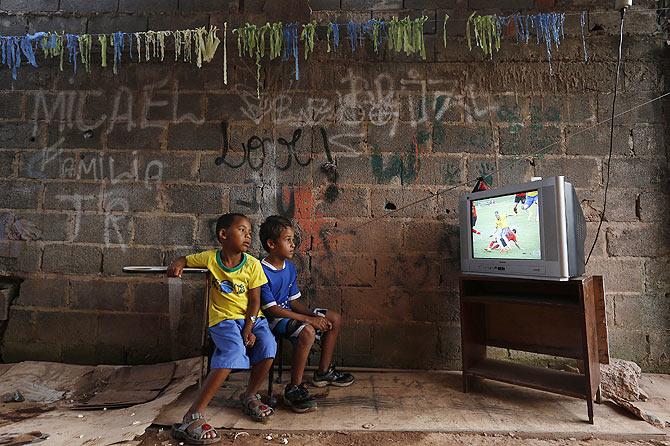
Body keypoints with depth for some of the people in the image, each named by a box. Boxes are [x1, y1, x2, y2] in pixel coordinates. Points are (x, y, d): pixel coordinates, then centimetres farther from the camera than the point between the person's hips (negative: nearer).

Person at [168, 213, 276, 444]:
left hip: (252, 318, 2)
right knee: (234, 350, -32)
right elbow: (186, 259, 15)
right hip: (223, 319, -2)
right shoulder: (210, 258, -5)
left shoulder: (252, 264, -5)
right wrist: (177, 264, -9)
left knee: (268, 346, -25)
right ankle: (192, 417, -26)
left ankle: (250, 395, 5)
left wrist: (248, 329, -13)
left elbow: (255, 301, -4)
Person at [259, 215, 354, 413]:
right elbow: (271, 309, -25)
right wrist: (308, 319, -26)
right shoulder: (262, 272, -22)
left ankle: (323, 372, 21)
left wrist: (314, 316, -9)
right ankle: (294, 389, -18)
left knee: (334, 319, 8)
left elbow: (294, 301, 9)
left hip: (289, 311, 9)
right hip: (272, 319, -9)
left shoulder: (290, 267, 5)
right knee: (307, 332, -35)